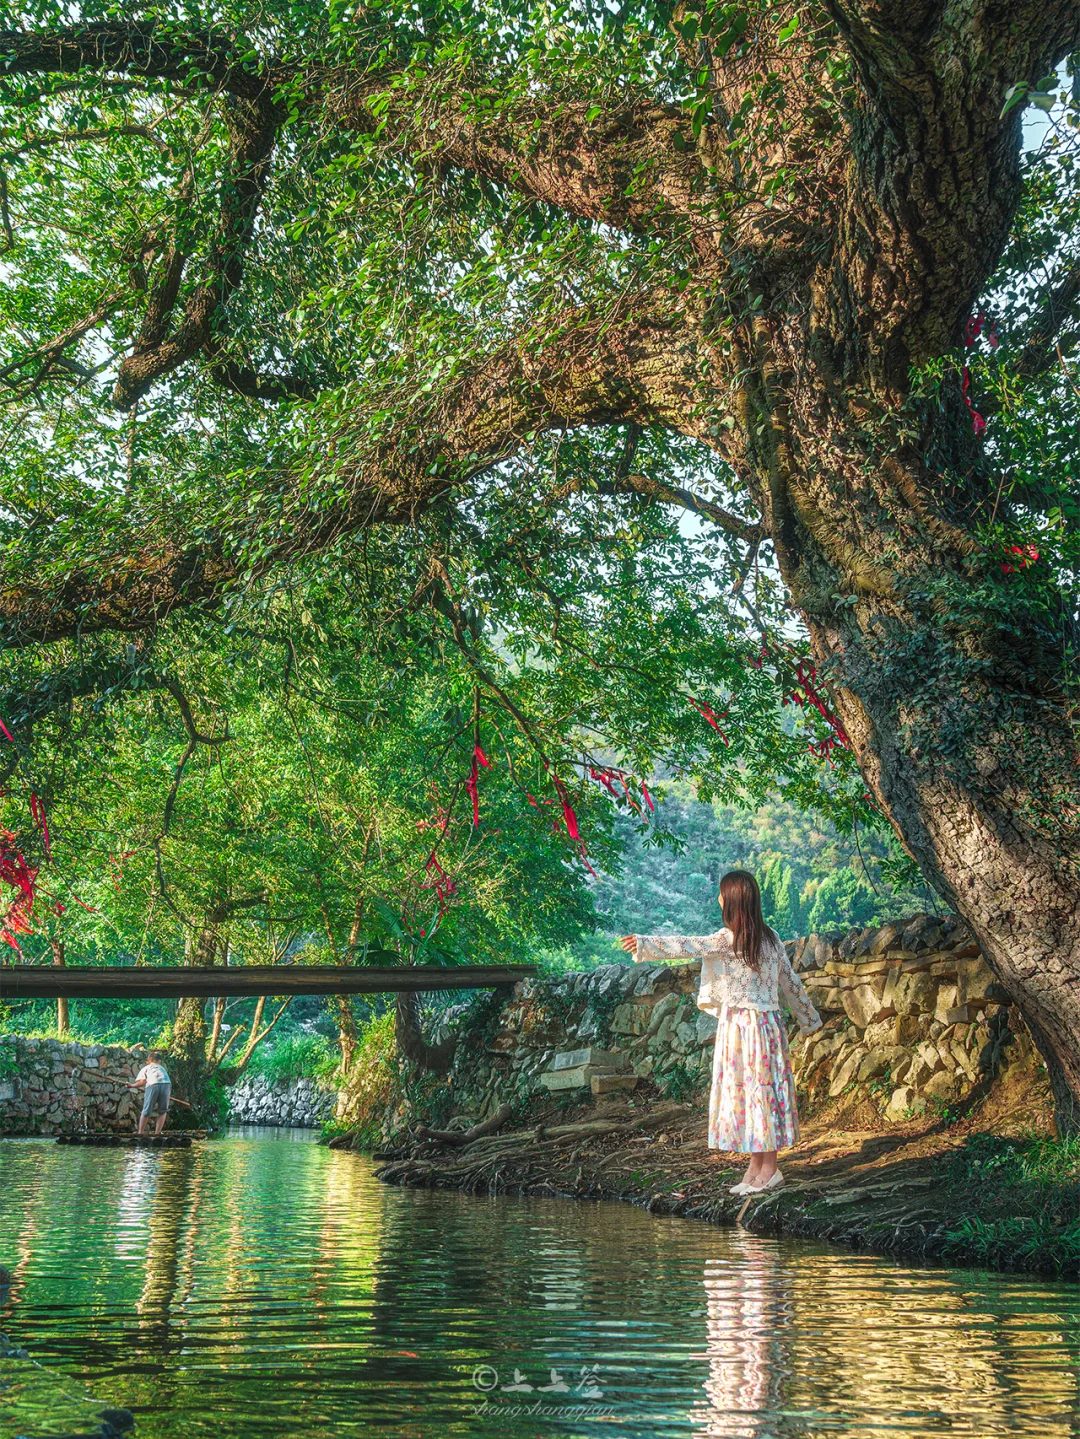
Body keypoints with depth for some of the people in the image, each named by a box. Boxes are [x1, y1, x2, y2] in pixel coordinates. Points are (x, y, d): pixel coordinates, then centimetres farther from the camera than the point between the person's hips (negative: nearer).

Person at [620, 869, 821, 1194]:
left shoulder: (728, 939, -14)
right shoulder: (770, 938, 8)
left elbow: (688, 947, -22)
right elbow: (791, 981, 14)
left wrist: (645, 943, -24)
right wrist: (808, 1016, 25)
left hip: (740, 1025, -8)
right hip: (767, 1022, 8)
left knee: (753, 1092, -1)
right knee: (762, 1092, 12)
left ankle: (768, 1169, 5)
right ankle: (757, 1166, 19)